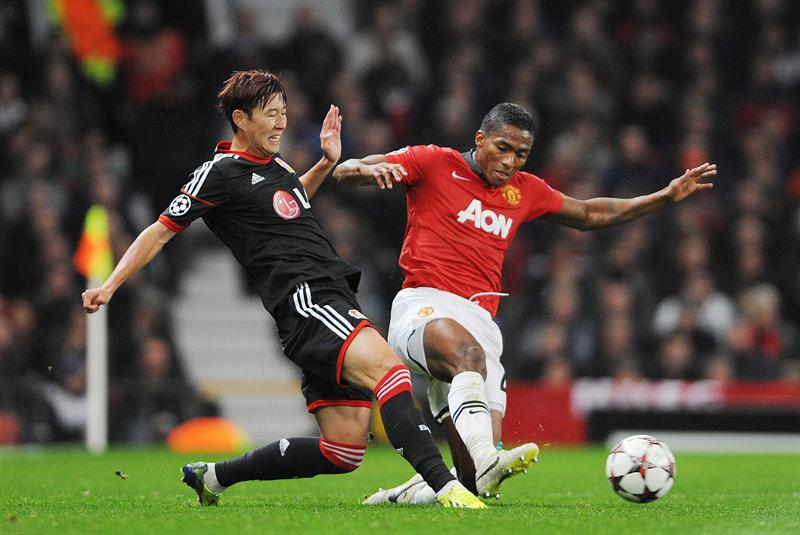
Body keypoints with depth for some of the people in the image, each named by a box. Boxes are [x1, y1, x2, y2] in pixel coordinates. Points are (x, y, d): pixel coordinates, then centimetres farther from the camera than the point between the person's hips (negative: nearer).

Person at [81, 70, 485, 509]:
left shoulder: (275, 166, 21)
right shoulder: (220, 172, -2)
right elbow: (160, 232, 3)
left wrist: (326, 164, 28)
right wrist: (109, 286, -2)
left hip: (335, 299, 9)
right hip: (305, 301, -9)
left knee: (343, 451, 3)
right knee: (386, 366, -33)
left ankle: (213, 476, 17)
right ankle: (445, 486, -47)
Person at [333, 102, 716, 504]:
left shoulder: (525, 191, 21)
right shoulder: (435, 164, 6)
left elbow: (590, 215, 35)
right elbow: (344, 172, 3)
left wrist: (666, 197, 30)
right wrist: (371, 169, -22)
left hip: (480, 320, 5)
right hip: (424, 305, -5)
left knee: (473, 480, -9)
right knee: (469, 352, -42)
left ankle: (405, 495, 16)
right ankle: (487, 458, -57)